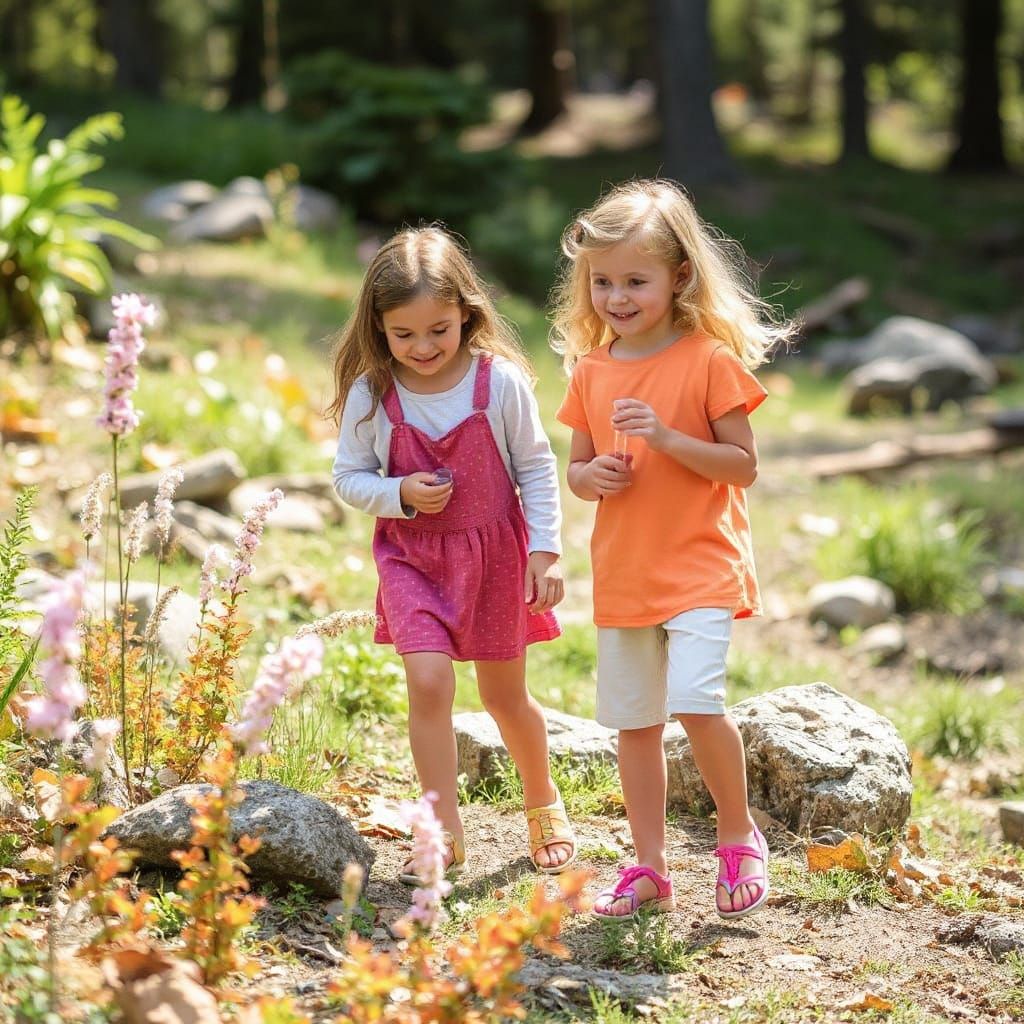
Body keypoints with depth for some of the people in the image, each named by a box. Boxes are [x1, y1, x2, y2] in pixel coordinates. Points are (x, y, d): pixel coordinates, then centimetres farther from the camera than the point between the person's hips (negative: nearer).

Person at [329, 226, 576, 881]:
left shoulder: (500, 381, -13)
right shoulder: (370, 394, -11)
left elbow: (537, 468, -4)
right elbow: (349, 477, -1)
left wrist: (545, 550, -7)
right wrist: (399, 494, -19)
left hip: (494, 554, 0)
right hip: (411, 557, 0)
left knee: (504, 694, 13)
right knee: (429, 681, -16)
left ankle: (544, 803, 39)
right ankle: (445, 833, -4)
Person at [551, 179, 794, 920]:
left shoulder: (710, 359, -9)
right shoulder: (591, 369, 6)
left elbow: (744, 466, -9)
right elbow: (578, 466, 15)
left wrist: (667, 439, -22)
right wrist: (591, 476, -9)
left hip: (700, 566, -5)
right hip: (622, 574, 5)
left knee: (695, 702, -21)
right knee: (635, 723, 10)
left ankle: (740, 834, 3)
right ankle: (649, 869, 21)